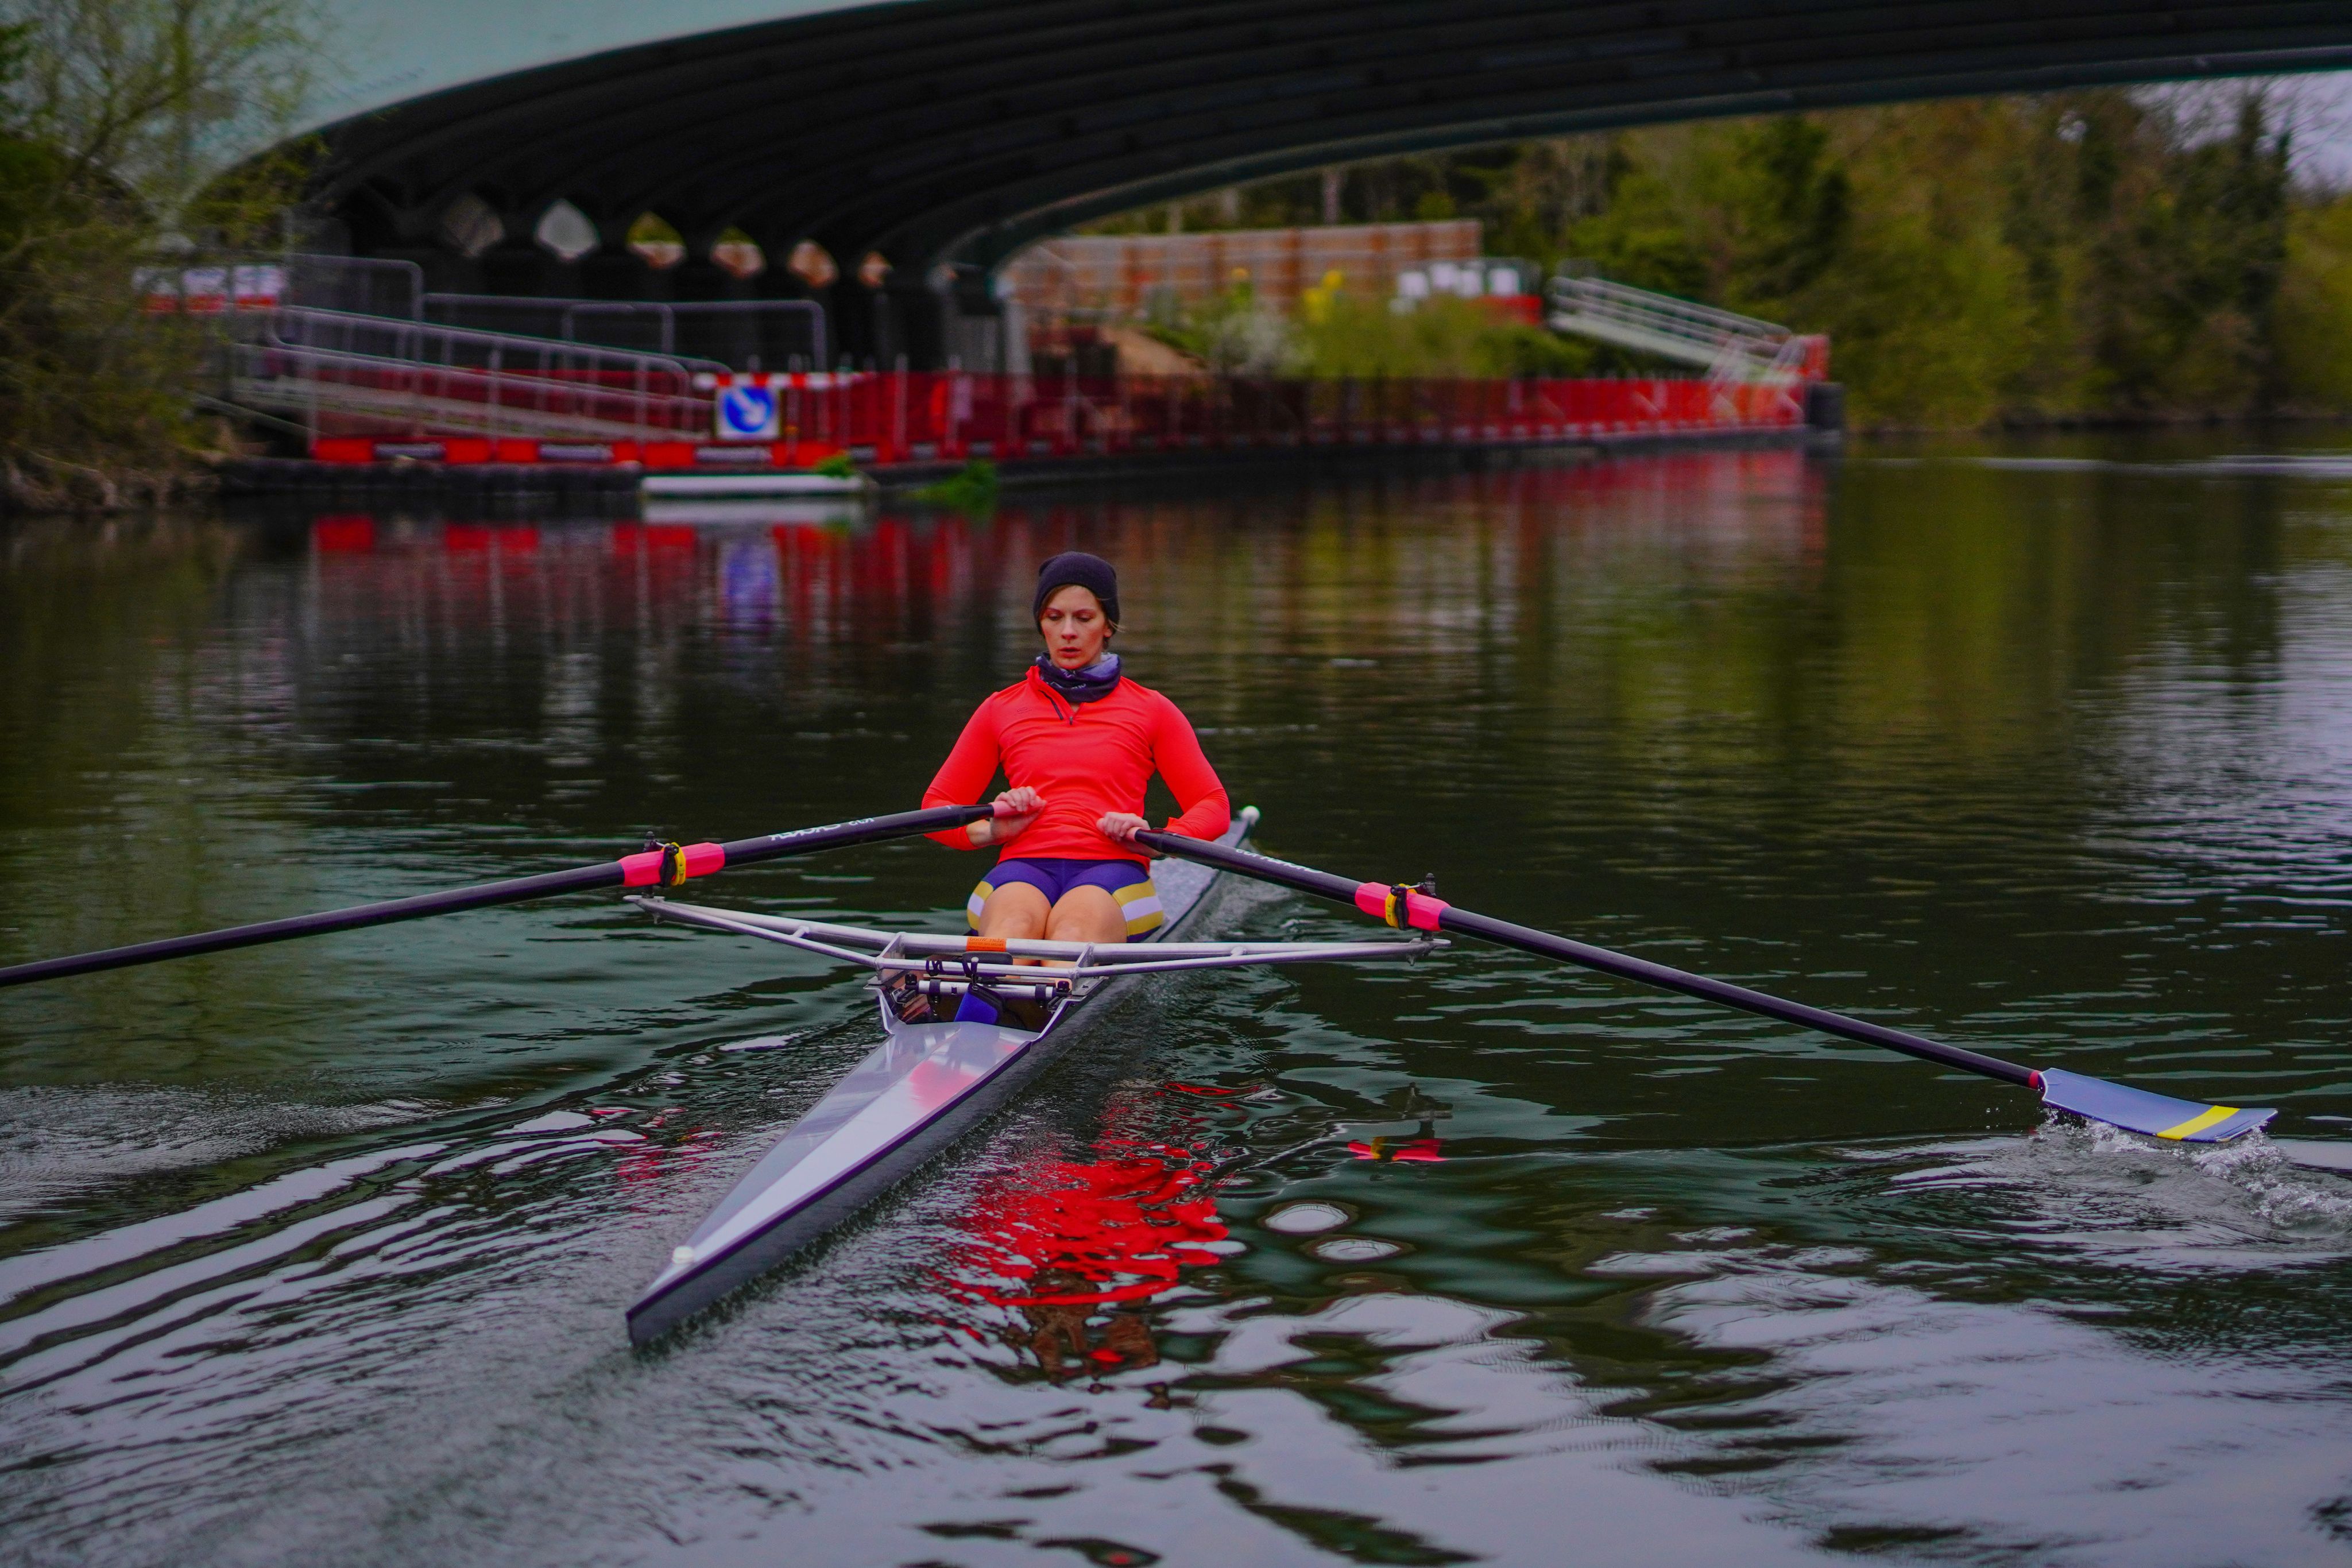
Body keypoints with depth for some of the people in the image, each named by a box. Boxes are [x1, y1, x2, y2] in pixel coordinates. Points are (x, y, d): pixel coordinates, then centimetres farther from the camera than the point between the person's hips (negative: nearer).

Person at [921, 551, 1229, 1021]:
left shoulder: (1150, 711, 20)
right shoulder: (1003, 710, 24)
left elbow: (1214, 807, 16)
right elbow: (935, 808, 23)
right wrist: (991, 831, 0)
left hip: (1111, 872, 0)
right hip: (1024, 867, 0)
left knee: (1075, 928, -40)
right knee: (1014, 923, -40)